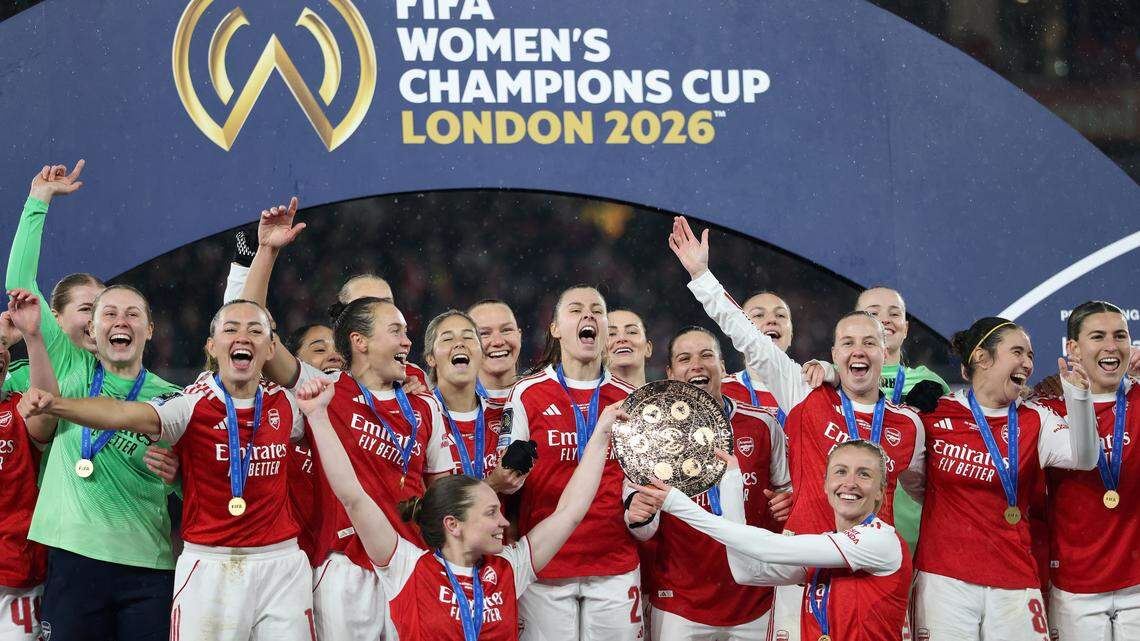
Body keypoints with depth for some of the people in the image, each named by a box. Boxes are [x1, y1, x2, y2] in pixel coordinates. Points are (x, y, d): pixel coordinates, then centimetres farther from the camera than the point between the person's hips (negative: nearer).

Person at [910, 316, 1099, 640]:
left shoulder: (1034, 421, 5)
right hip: (944, 578, -1)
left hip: (1012, 583, 1)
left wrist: (1078, 396, -24)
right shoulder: (935, 414, 2)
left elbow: (1083, 458, -13)